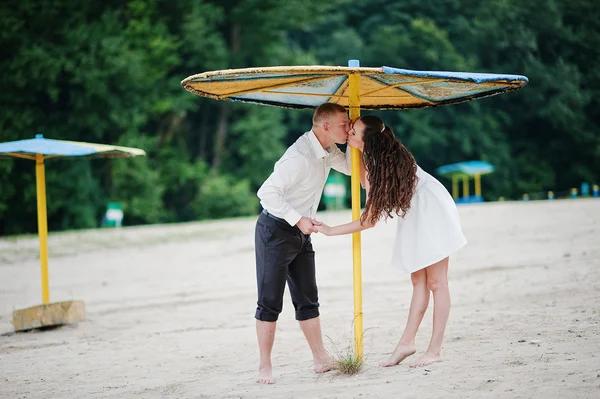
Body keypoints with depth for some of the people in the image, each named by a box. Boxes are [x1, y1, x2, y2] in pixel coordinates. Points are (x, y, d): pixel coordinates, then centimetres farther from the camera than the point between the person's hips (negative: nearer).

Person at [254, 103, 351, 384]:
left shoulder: (327, 151, 2)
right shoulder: (300, 157, -27)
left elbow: (350, 168, 18)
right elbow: (267, 192, -28)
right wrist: (298, 219, -30)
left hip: (300, 233, 9)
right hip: (275, 230, -9)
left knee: (307, 299, 11)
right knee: (270, 301, -4)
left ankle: (321, 360, 16)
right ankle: (264, 367, 1)